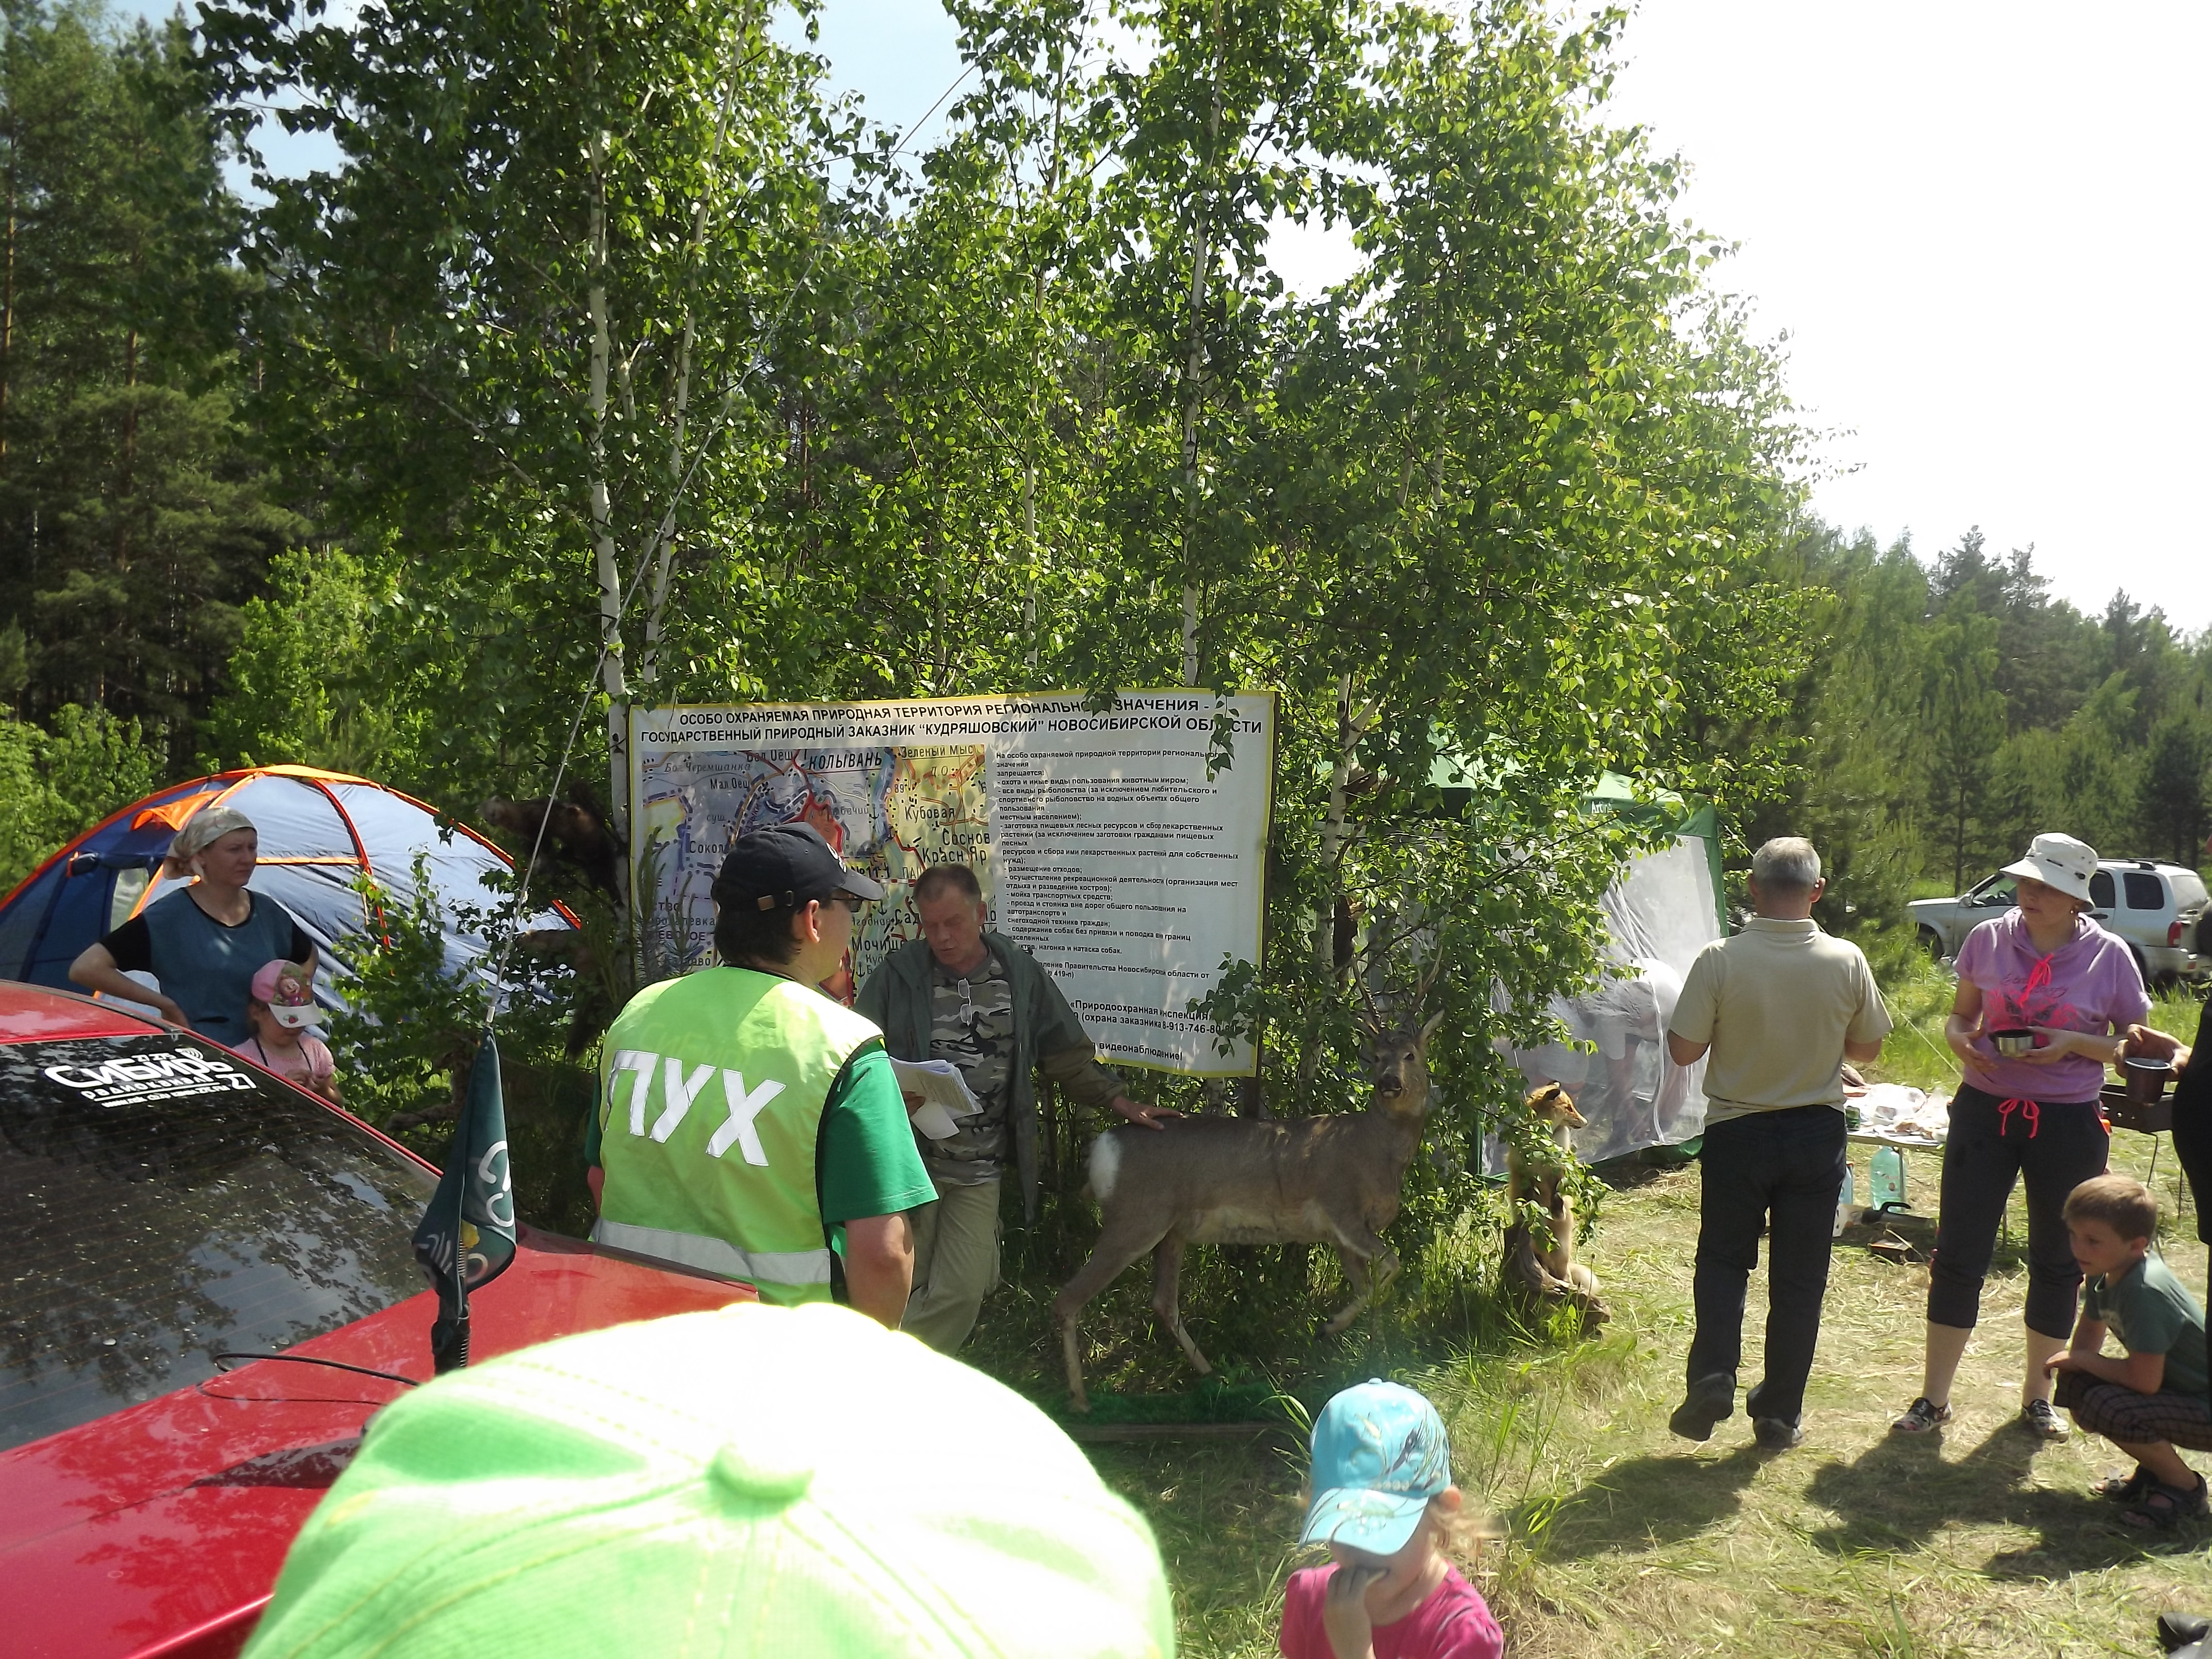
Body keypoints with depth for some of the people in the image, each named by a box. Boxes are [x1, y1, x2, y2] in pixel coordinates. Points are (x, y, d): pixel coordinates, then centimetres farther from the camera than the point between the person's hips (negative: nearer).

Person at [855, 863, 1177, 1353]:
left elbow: (1069, 1054, 9)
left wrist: (1120, 1102, 0)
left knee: (963, 1292, 0)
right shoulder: (897, 974, -6)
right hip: (908, 1160, -2)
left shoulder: (1022, 975, 1)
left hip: (979, 1171, 2)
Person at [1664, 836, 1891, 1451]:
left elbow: (1685, 1049, -12)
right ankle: (1780, 1414, 21)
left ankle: (1713, 1376, 1)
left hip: (1736, 1132, -1)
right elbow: (1867, 1048, 2)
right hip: (1816, 1132, 2)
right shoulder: (1846, 961, -10)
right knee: (1799, 1277, 12)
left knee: (1723, 1260, 17)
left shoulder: (1720, 960, -17)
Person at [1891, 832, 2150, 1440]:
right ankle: (1933, 1398, 14)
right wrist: (1961, 1040, -13)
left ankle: (2037, 1396, 31)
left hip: (2068, 1122, -1)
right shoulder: (1989, 939, -2)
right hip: (1985, 1111, 1)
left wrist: (2074, 1044, -17)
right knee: (1958, 1255, 2)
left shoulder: (2109, 956, -6)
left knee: (2057, 1261, 12)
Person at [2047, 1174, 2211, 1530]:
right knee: (2075, 1383, -3)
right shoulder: (2105, 1272, -3)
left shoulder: (2145, 1292, -31)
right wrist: (2072, 1361, -11)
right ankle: (2156, 1469, 15)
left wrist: (2084, 1359, -16)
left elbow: (2144, 1380, -32)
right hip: (2178, 1387, 9)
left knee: (2107, 1408, -28)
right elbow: (2088, 1337, 10)